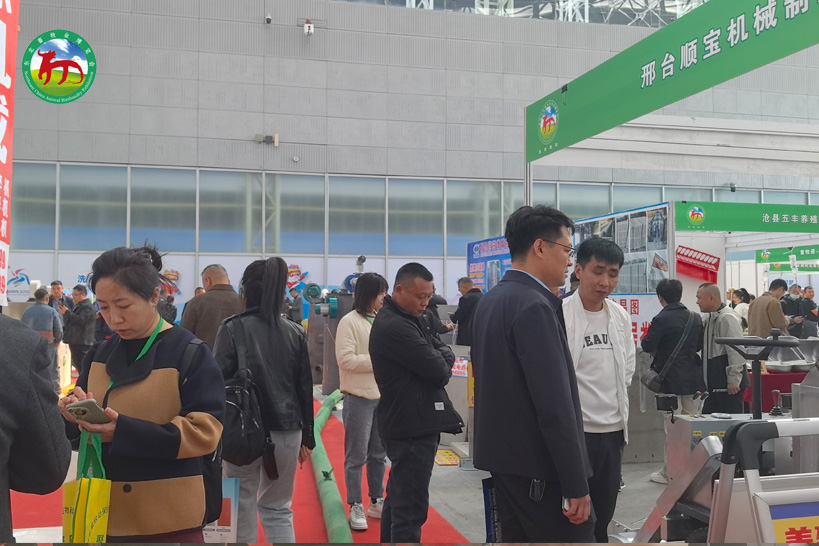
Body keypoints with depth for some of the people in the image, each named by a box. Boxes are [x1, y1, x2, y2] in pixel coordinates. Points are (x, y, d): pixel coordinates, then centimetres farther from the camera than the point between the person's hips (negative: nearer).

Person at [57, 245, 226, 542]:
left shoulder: (191, 354, -11)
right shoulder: (99, 354, 6)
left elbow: (205, 432, -17)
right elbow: (76, 428, 11)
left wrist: (124, 430, -26)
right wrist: (72, 414, -14)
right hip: (102, 511, 5)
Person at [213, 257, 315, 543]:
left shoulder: (233, 328, -7)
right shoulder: (296, 332, 3)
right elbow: (305, 388, 7)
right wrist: (307, 437, 15)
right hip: (286, 431, 3)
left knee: (242, 506, 12)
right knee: (278, 509, 15)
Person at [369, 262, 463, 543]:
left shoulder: (404, 319, 12)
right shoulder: (394, 327, -20)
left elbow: (443, 351, 10)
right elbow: (440, 372, -22)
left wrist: (440, 357, -11)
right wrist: (442, 361, -1)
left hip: (408, 423, 11)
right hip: (413, 426, -11)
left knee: (399, 497, 21)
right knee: (411, 505, -5)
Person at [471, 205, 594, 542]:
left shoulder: (489, 301, 9)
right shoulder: (535, 306, -19)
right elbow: (554, 404, -22)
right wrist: (576, 485, -18)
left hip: (504, 458, 9)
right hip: (539, 468, -9)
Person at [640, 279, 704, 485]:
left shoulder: (661, 319, -15)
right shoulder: (696, 318, 4)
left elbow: (647, 346, -16)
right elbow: (699, 345, 15)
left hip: (671, 379, -6)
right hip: (694, 378, 6)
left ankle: (669, 472, 8)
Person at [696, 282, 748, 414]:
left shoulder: (727, 318, -15)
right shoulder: (709, 319, 14)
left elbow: (736, 351, -20)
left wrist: (734, 380, -20)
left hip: (729, 384, -10)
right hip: (715, 383, 10)